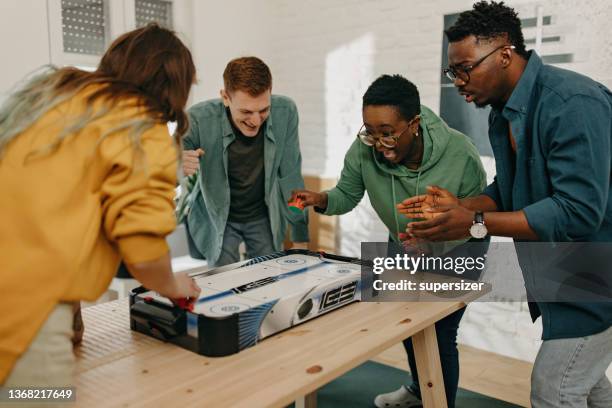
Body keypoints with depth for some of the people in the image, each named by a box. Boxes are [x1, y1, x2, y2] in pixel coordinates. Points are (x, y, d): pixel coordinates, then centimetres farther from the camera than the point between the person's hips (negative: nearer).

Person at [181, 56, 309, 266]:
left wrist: (300, 237, -5)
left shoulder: (285, 112, -19)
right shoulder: (199, 119, -26)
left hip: (265, 217, 2)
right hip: (217, 219, -2)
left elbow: (290, 176, -9)